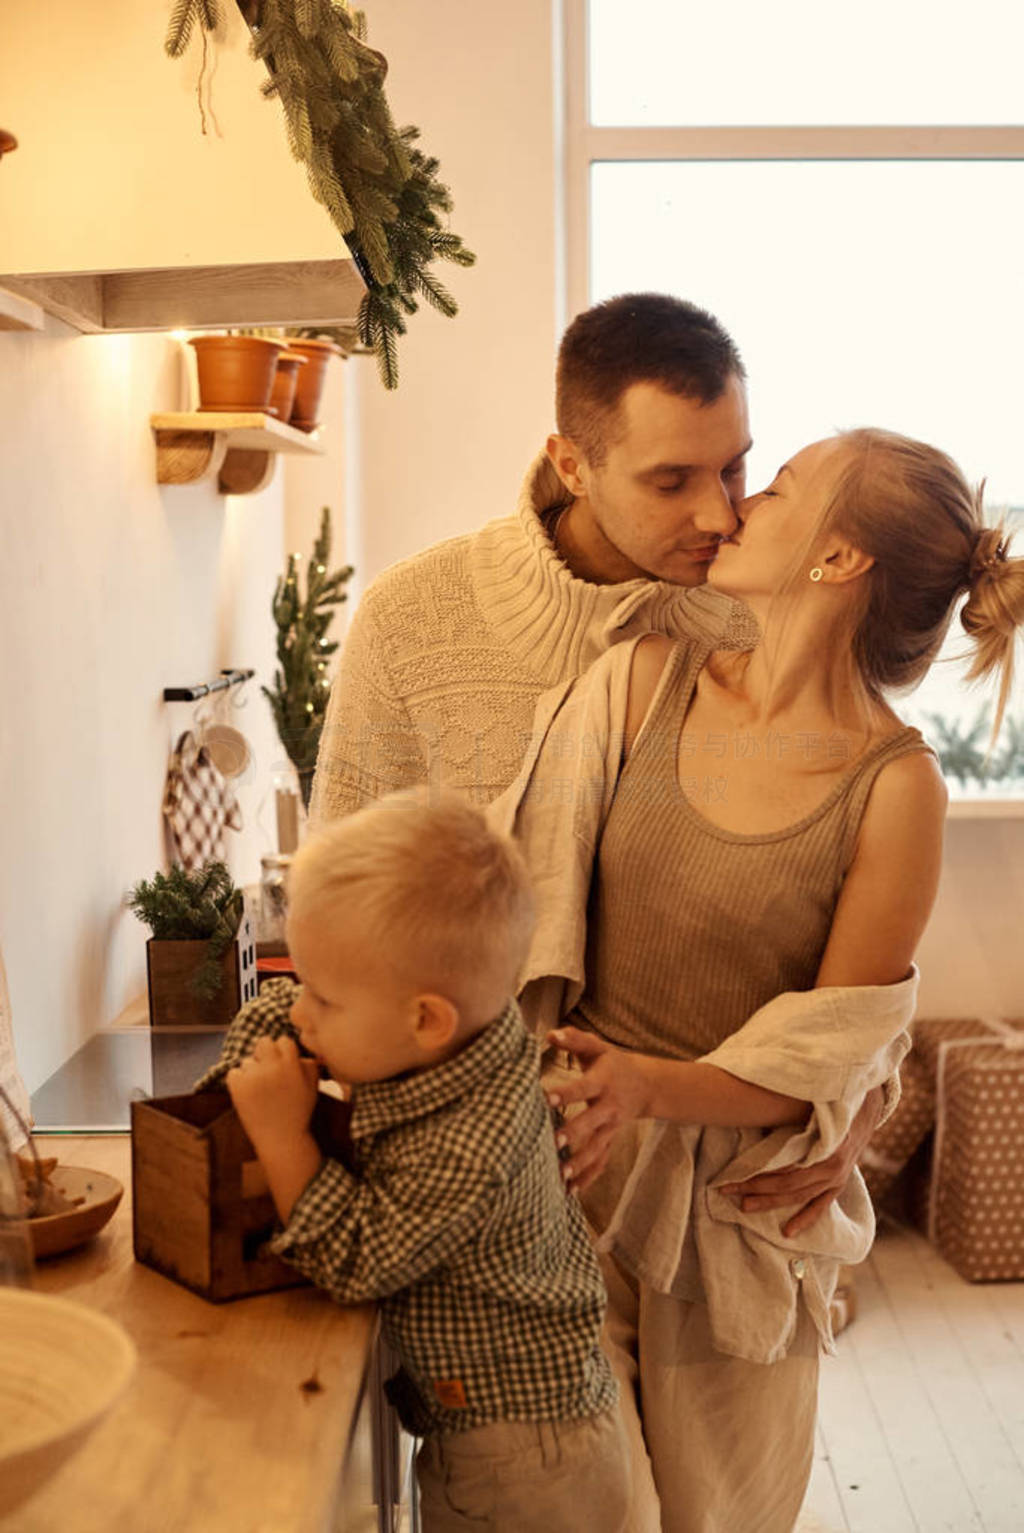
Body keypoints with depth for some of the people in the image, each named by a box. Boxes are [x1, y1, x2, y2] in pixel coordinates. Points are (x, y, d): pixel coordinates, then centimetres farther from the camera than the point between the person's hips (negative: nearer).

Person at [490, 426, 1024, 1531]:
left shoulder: (896, 785, -13)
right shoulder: (646, 680, -5)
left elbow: (834, 1054, -11)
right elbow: (521, 887, -8)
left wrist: (652, 1086, -26)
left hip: (742, 1195, -1)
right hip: (571, 1155, 2)